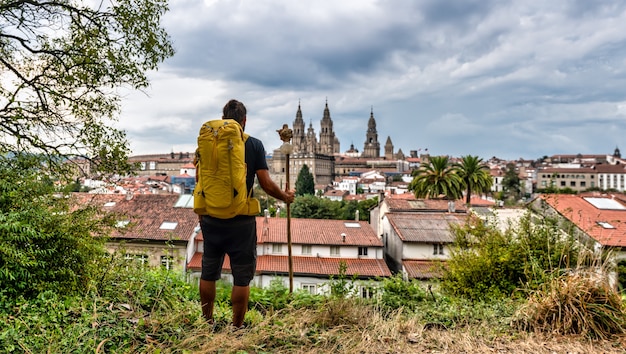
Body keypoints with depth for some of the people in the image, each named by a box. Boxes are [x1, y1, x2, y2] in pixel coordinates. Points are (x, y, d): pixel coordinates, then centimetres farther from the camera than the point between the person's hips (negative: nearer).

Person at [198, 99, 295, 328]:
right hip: (241, 221, -3)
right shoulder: (254, 145, -5)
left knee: (208, 273, 16)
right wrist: (285, 196, 10)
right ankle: (236, 328, 14)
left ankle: (207, 324, 29)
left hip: (212, 219, 3)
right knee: (242, 277, 7)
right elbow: (266, 184, -8)